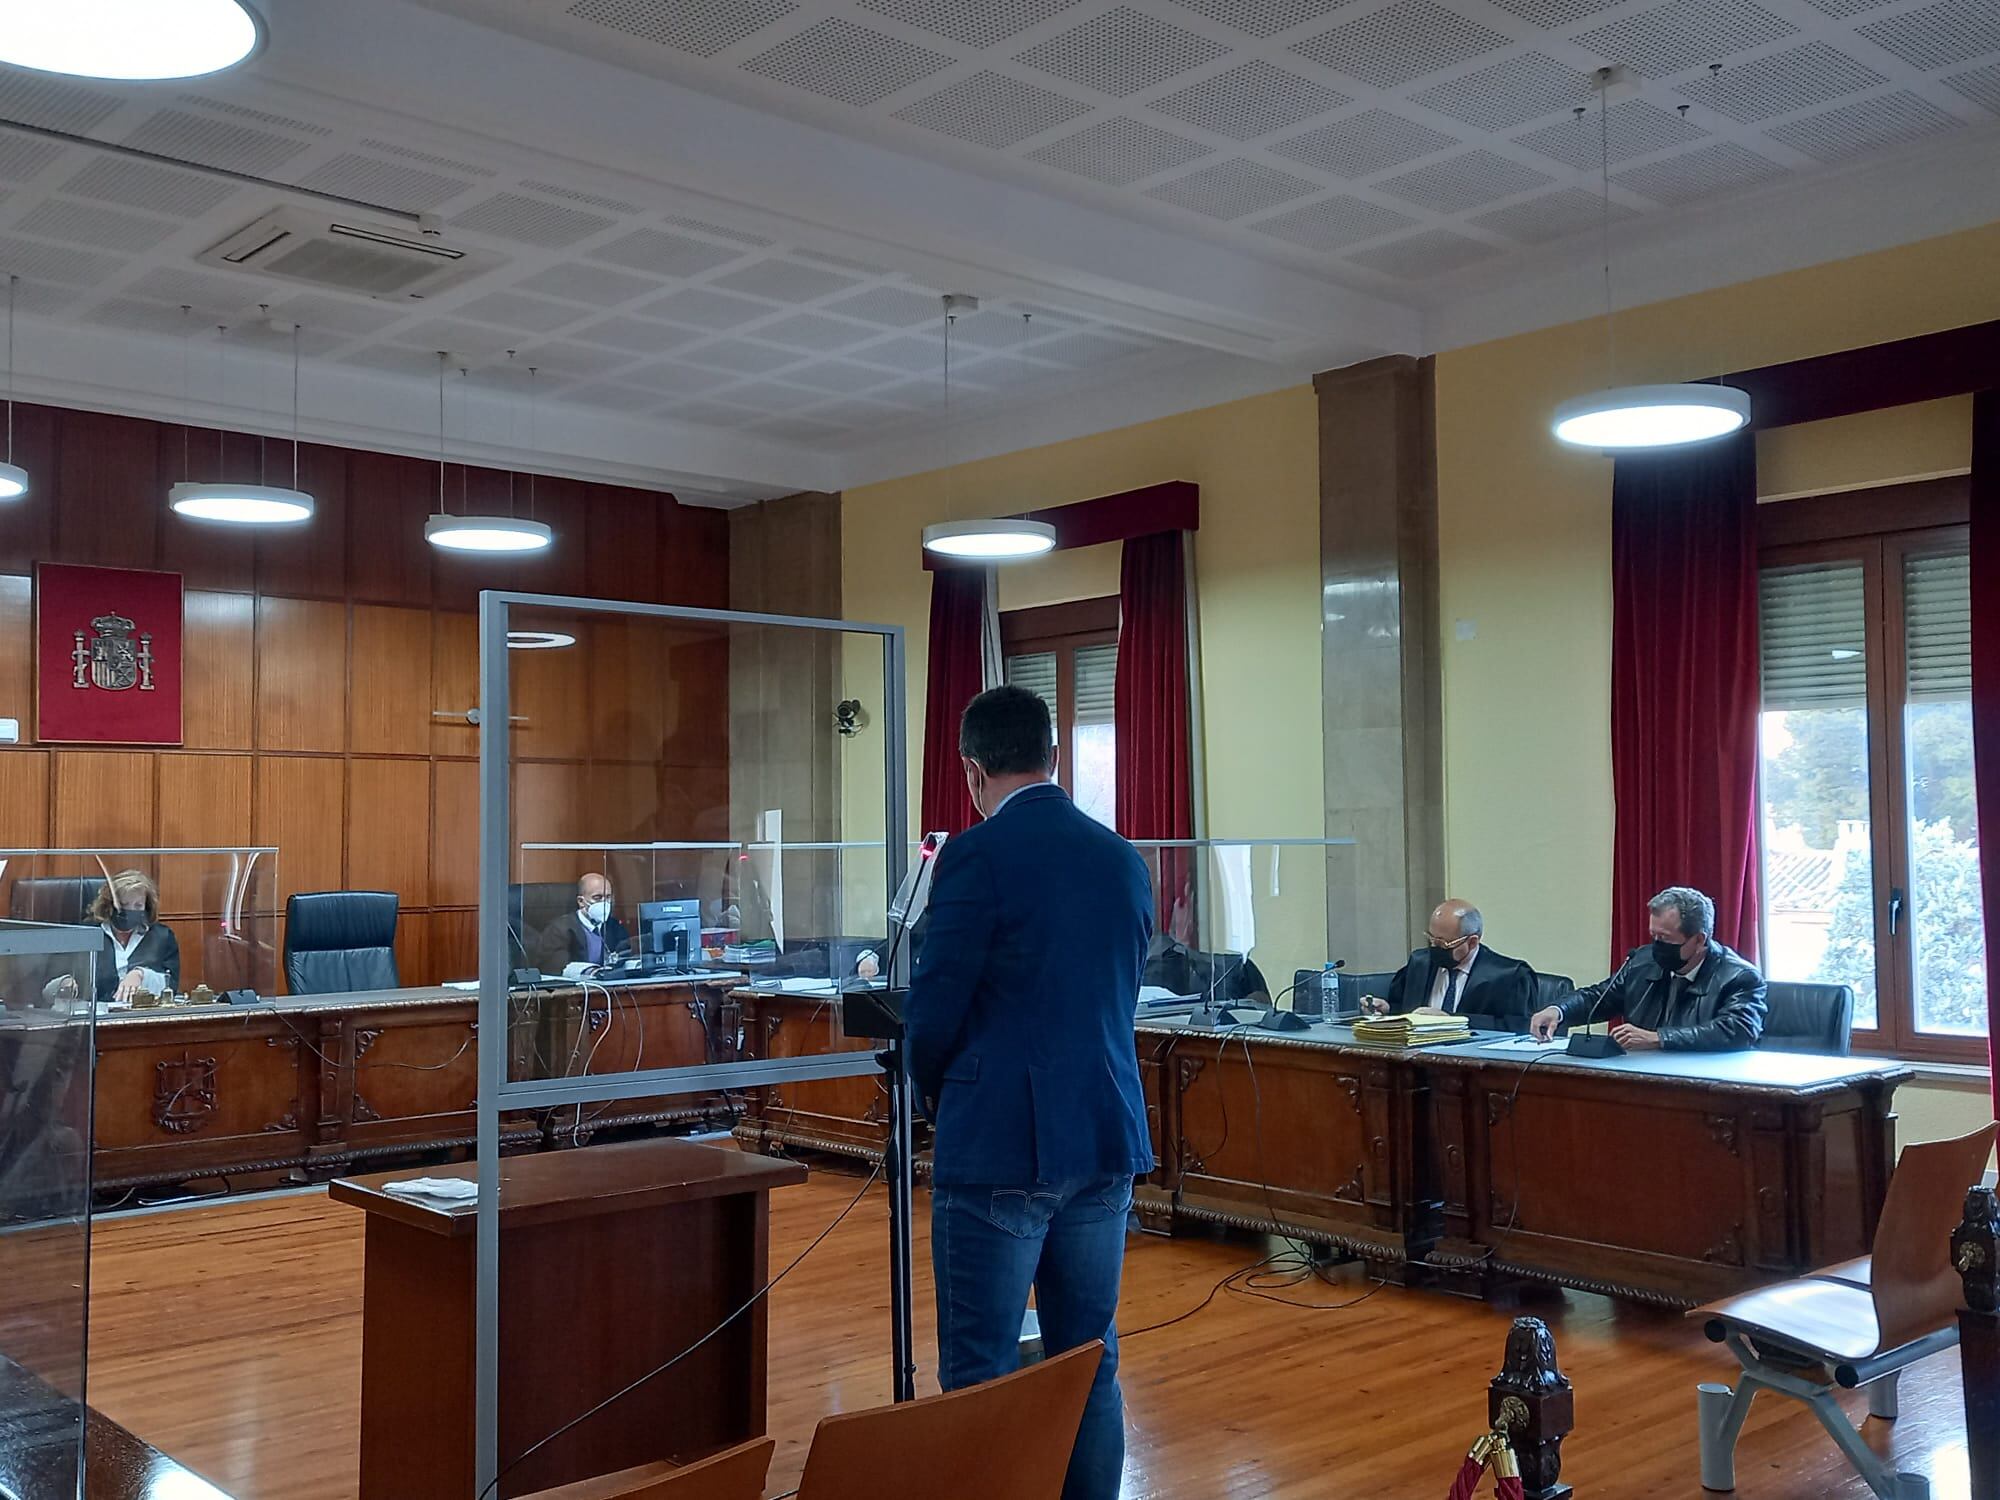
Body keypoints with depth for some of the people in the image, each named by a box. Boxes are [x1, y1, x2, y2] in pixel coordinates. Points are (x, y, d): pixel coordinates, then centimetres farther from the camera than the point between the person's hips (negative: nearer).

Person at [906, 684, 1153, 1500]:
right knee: (1089, 1366, 15)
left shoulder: (977, 856, -12)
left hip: (1000, 1148, -6)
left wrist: (937, 1095, 9)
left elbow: (933, 1011, -11)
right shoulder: (1124, 859, 8)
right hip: (1104, 1141, 6)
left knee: (980, 1375, 3)